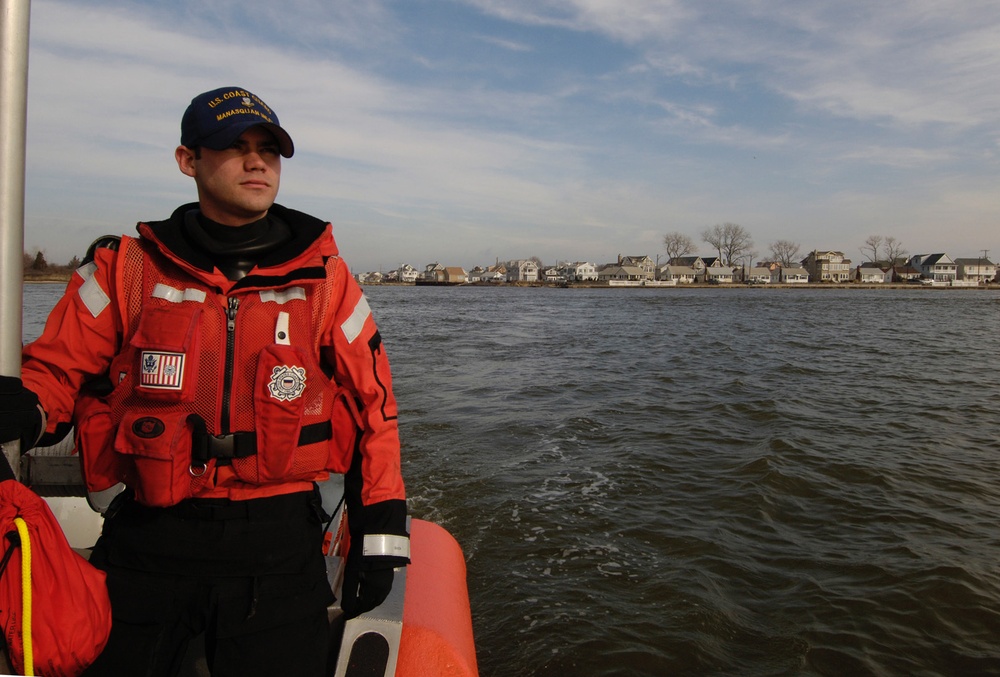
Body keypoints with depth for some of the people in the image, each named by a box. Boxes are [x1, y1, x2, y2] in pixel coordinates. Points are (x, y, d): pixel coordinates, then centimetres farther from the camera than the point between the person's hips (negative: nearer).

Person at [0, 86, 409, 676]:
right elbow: (56, 373, 5)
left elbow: (373, 403, 3)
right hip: (147, 541, 1)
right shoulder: (125, 268, 3)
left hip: (279, 545, 0)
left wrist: (380, 532, 0)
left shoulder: (324, 278, 2)